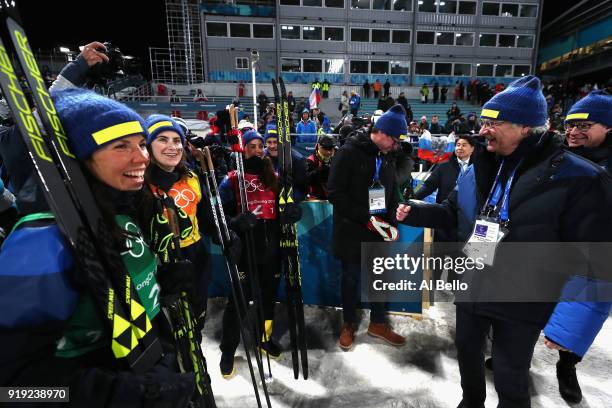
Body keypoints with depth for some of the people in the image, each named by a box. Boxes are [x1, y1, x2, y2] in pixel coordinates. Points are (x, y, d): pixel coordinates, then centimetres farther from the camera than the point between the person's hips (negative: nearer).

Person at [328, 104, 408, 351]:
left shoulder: (386, 158, 9)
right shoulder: (348, 153, -12)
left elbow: (392, 194, 15)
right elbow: (335, 193, -18)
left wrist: (391, 223, -2)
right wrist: (367, 218, -21)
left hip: (378, 231, 6)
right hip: (352, 232, -6)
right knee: (351, 278, 10)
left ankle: (377, 323, 36)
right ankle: (349, 324, 31)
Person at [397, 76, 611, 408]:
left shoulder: (575, 177, -16)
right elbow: (452, 212, 9)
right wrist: (414, 212, -6)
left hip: (522, 301, -5)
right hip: (472, 286, 6)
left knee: (510, 379, 13)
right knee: (467, 349, 24)